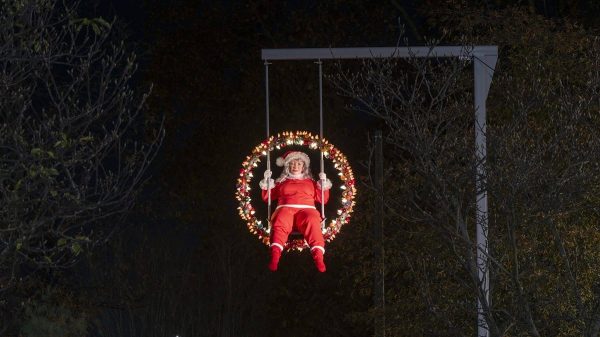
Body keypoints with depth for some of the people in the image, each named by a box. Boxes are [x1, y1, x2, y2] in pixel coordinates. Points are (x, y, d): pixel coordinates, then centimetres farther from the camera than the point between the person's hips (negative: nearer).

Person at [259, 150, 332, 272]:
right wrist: (267, 184, 15)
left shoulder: (310, 182, 32)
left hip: (306, 209, 0)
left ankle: (318, 256, -56)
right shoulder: (281, 182, 33)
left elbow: (323, 199, 25)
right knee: (280, 221, -39)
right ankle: (275, 256, -58)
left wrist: (324, 186, 11)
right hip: (286, 208, 0)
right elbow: (267, 197, 29)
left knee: (312, 221, -39)